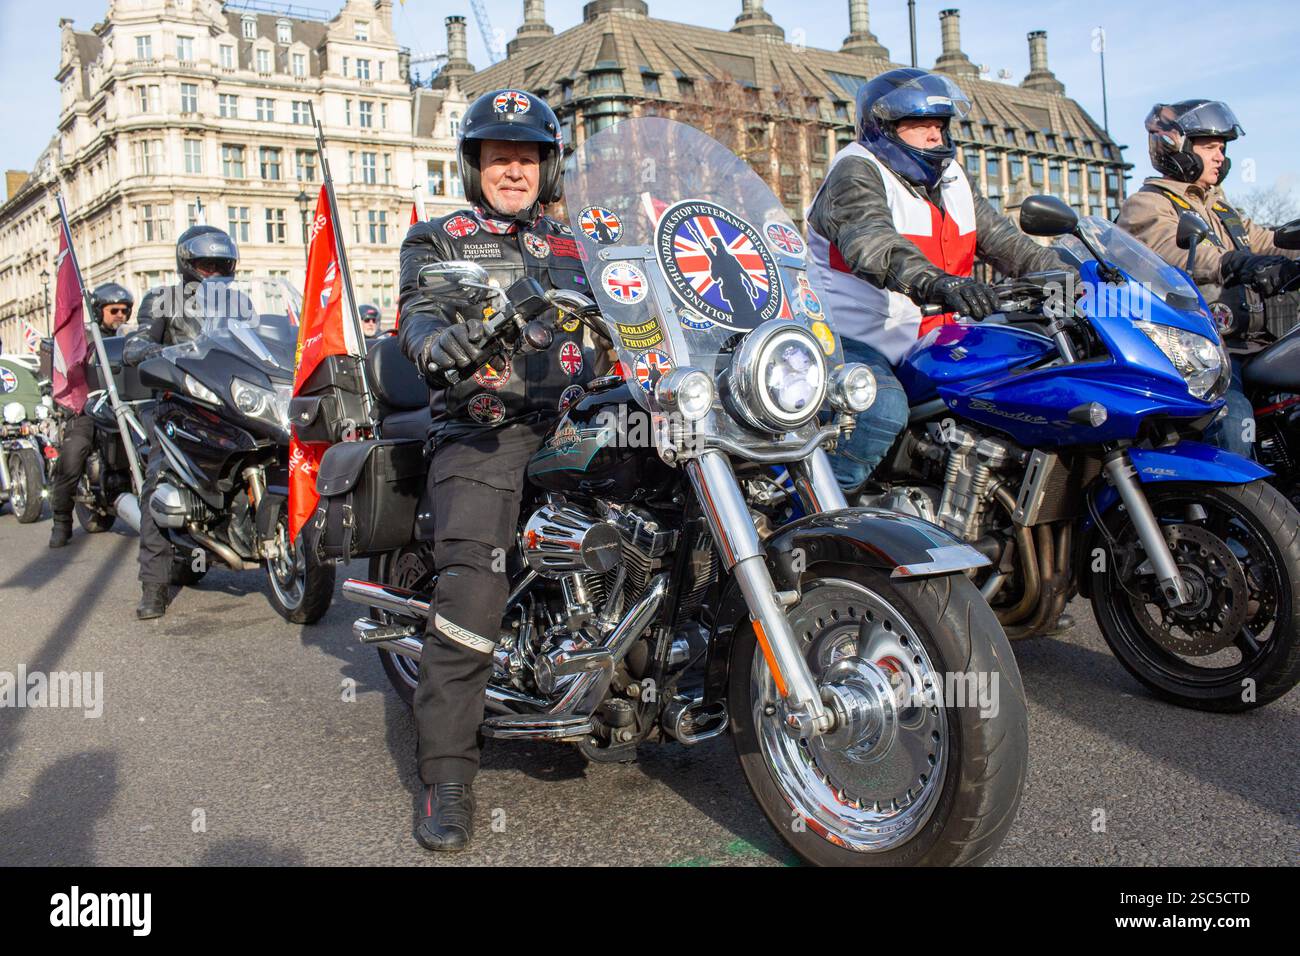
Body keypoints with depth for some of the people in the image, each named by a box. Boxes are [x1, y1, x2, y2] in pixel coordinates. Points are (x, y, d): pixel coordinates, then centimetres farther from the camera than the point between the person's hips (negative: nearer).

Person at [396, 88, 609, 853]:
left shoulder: (570, 248, 29)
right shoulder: (438, 239, 16)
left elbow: (600, 339, 27)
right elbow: (419, 309, -3)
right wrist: (437, 339, -27)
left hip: (568, 418, 5)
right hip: (483, 423, -4)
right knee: (475, 579, -22)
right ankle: (447, 775, -15)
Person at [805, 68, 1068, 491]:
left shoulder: (952, 181, 17)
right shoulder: (856, 172, -10)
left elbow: (1005, 241, 15)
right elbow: (871, 241, -31)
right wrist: (938, 283, -49)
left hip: (926, 345, 8)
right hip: (852, 342, -8)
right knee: (883, 408, -35)